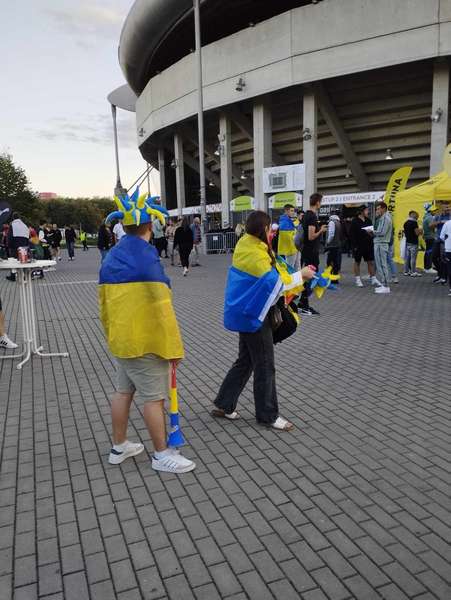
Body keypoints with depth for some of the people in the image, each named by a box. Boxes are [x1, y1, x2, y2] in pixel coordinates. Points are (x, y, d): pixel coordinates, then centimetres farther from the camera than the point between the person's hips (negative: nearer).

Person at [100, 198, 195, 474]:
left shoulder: (111, 257, 7)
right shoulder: (146, 257, -19)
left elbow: (104, 303, 14)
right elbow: (161, 308, -21)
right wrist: (173, 346, -15)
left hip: (121, 339, 8)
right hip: (146, 342, -8)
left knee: (124, 391, 18)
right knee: (155, 397, 3)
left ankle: (119, 446, 32)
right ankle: (162, 454, 16)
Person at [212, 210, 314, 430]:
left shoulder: (245, 244, 7)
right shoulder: (255, 255, -23)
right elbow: (276, 283, -23)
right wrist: (301, 275, -12)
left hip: (246, 313, 10)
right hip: (253, 315, -10)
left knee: (245, 361, 19)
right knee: (265, 366, 3)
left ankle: (223, 405, 26)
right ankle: (267, 415, 17)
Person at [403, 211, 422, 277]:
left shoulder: (406, 223, 11)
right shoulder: (414, 222, -14)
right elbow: (416, 233, -18)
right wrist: (420, 231, 2)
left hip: (407, 242, 8)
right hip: (413, 243, -8)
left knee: (407, 257, 10)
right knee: (413, 258, -4)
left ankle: (406, 271, 14)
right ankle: (413, 272, -2)